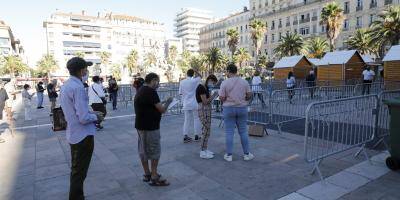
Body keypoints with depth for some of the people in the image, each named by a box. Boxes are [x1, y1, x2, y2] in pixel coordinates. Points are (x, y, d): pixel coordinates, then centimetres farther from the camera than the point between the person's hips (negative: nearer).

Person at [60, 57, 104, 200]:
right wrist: (96, 117, -8)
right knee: (79, 173, 5)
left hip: (73, 134, 10)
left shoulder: (65, 85, 7)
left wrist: (91, 114, 9)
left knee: (76, 171, 24)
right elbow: (84, 118, -27)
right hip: (83, 135, -10)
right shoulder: (77, 87, -23)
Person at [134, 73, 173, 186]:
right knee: (155, 151, 2)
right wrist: (168, 102, -1)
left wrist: (160, 103, 11)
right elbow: (162, 110, -19)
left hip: (140, 125, 10)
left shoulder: (140, 91, 11)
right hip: (150, 127, -10)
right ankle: (154, 178, 10)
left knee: (143, 150, 16)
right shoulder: (151, 92, -19)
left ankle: (147, 174, 29)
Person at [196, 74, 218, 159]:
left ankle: (205, 149, 22)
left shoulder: (206, 88, 16)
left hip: (207, 110, 10)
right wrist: (213, 96, -7)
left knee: (206, 130, 13)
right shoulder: (201, 87, -14)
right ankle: (202, 152, 1)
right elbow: (205, 101, -17)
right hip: (203, 110, -10)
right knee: (206, 131, -7)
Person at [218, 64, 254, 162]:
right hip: (242, 108, 3)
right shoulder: (244, 82, -1)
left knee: (229, 132, 5)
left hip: (229, 108, -2)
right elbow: (249, 95, 2)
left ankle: (229, 155, 12)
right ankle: (247, 154, 19)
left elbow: (221, 98, -11)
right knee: (243, 131, 11)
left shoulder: (225, 83, -10)